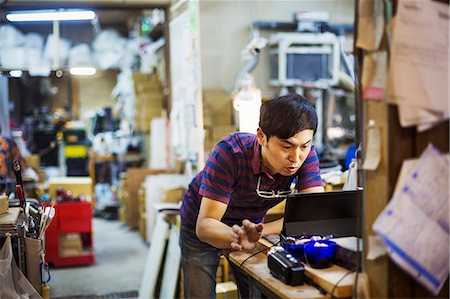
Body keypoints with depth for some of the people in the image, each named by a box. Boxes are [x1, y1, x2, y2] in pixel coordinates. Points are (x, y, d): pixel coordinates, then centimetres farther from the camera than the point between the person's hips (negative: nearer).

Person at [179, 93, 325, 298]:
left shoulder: (306, 154, -24)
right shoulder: (230, 153, -34)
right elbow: (205, 224, -35)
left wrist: (255, 233, -40)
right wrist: (236, 236, -57)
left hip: (250, 223, 3)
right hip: (201, 225, -3)